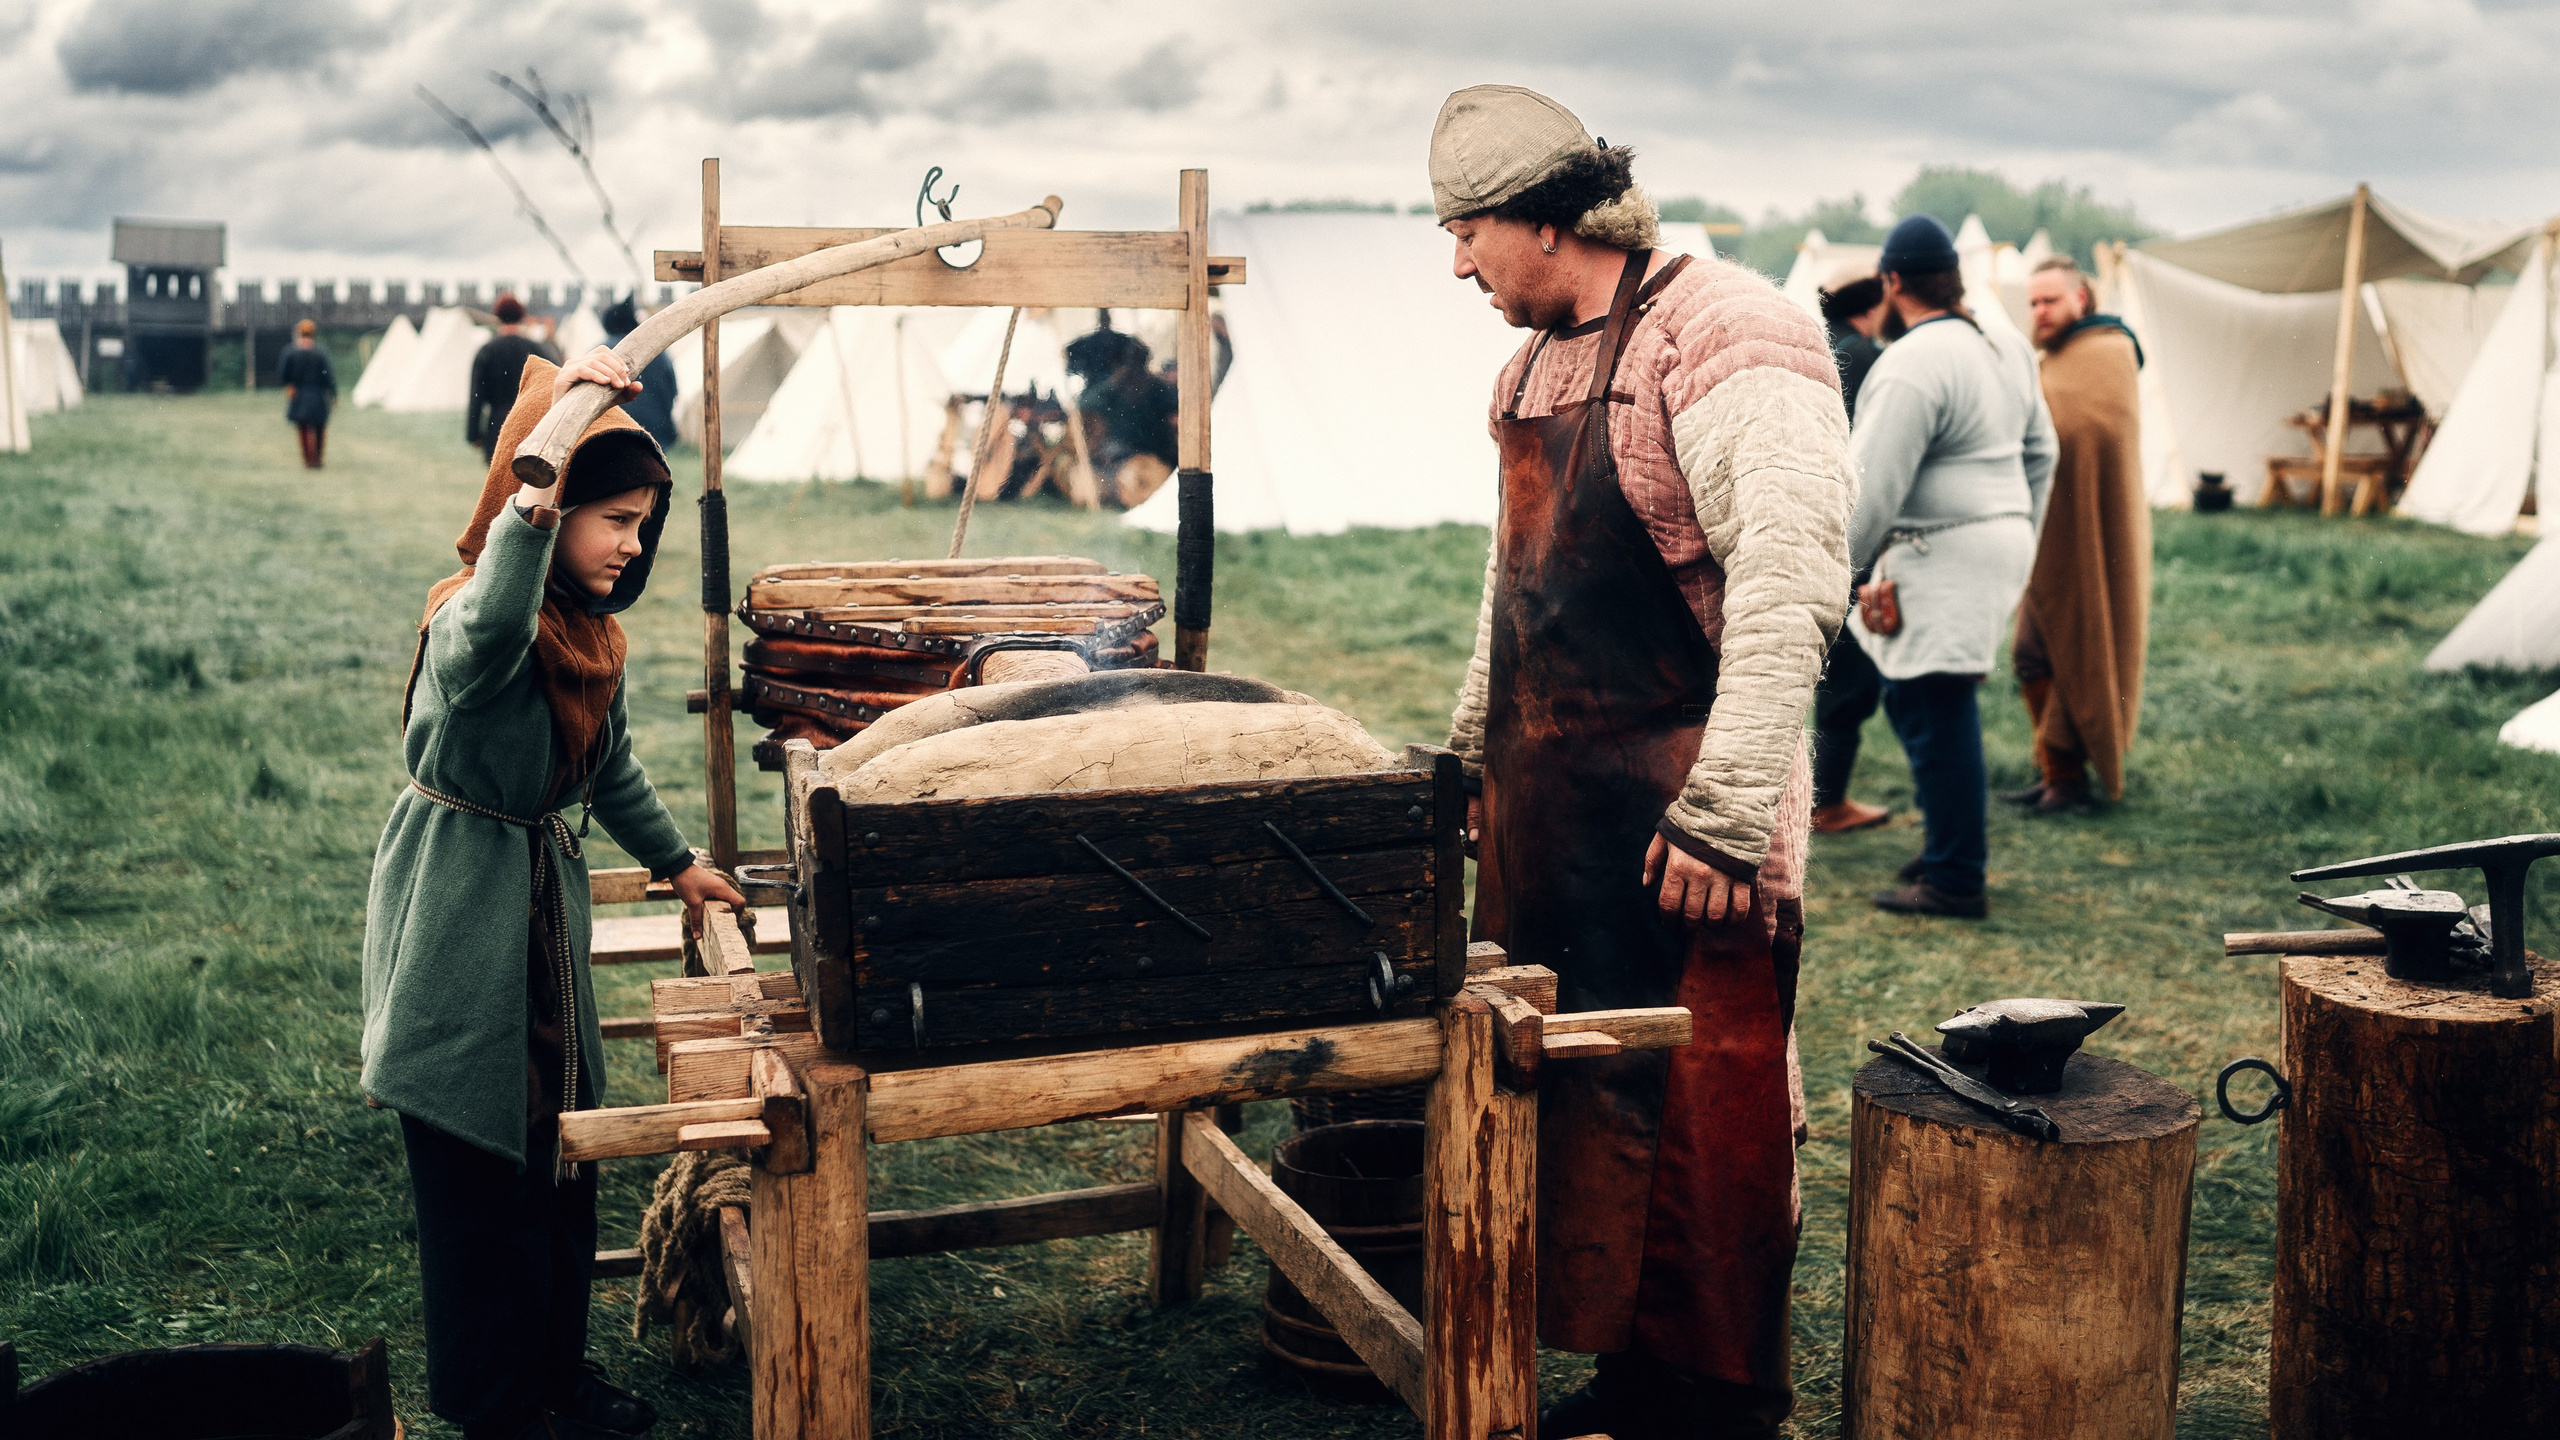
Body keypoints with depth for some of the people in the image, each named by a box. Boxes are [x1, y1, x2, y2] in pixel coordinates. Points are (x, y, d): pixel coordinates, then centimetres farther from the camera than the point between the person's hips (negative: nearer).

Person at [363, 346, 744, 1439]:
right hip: (460, 918, -9)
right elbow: (486, 642, -49)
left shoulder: (588, 634, 9)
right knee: (484, 1167, 0)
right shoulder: (477, 620, -21)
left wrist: (674, 860, 34)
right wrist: (536, 481, -55)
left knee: (561, 1149, 15)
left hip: (545, 903, 9)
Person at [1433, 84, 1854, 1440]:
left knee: (1699, 1120, -1)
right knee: (1571, 1093, 14)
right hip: (1546, 800, 9)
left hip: (1669, 815, -9)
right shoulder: (1536, 362, 15)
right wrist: (1475, 744, 26)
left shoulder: (1726, 340, -14)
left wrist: (1726, 811, -25)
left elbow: (1789, 578, -23)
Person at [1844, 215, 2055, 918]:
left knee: (1934, 711, -4)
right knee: (1913, 697, 17)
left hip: (1945, 555, -10)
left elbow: (1874, 487, -18)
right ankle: (1959, 835, 22)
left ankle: (1955, 880, 1)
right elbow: (2040, 449, 21)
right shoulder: (2004, 345, 13)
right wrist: (2020, 538, 27)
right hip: (2001, 536, 10)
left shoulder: (1911, 365, -17)